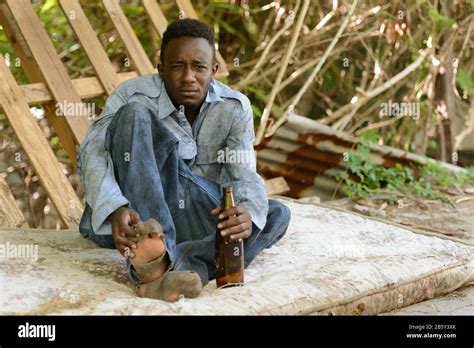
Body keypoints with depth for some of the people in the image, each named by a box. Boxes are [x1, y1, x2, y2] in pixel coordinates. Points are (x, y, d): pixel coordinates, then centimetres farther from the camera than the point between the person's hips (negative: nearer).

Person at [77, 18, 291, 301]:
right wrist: (115, 209, -47)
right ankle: (162, 256, -45)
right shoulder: (133, 96, -12)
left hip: (193, 223, 3)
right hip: (130, 219, -3)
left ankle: (183, 265, -45)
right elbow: (92, 153, -26)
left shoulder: (235, 109, -3)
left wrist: (247, 212, -39)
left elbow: (244, 173, -13)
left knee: (276, 214, -18)